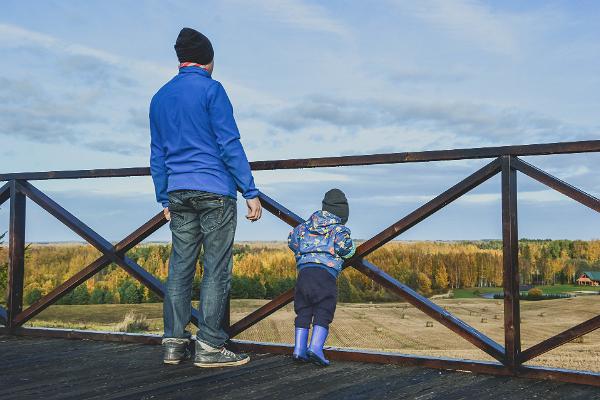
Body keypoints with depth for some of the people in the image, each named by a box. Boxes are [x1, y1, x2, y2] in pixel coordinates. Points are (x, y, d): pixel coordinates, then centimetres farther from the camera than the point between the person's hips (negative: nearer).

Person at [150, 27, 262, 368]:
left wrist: (165, 200, 21)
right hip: (215, 191, -6)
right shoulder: (211, 89, -4)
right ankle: (210, 347, -2)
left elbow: (157, 155, 17)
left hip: (178, 194, 6)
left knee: (180, 267, 9)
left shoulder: (160, 97, 15)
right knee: (217, 269, -3)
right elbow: (230, 145, -9)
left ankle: (174, 342, 10)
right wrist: (251, 192, -7)